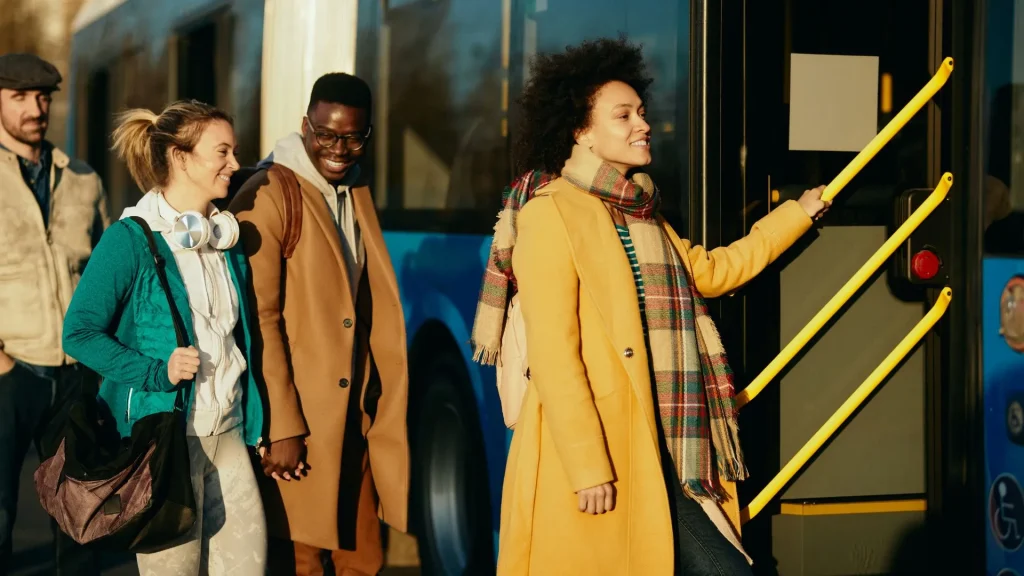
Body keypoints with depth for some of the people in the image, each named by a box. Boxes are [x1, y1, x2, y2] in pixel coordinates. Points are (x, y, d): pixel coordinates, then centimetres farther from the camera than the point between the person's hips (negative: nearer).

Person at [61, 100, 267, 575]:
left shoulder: (228, 237, 12)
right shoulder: (132, 238, -9)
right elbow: (79, 332, -10)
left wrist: (254, 424, 15)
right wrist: (157, 372, -20)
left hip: (228, 435, 6)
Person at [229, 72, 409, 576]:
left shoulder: (356, 191, 11)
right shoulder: (269, 197, -14)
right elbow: (259, 319, -16)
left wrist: (377, 405, 11)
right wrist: (281, 428, -18)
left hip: (355, 416, 7)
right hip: (297, 420, -7)